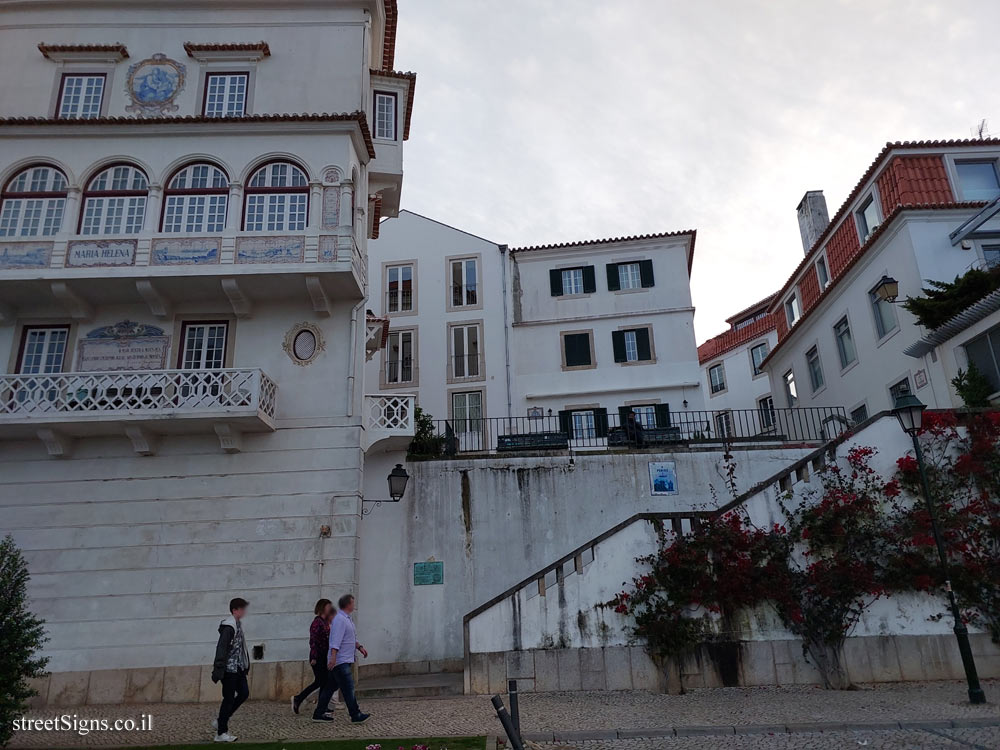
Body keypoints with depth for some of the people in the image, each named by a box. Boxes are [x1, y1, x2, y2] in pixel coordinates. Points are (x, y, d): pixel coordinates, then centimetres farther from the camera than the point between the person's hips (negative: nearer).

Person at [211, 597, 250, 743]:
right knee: (229, 699, -2)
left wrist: (245, 665, 18)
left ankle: (220, 721, 21)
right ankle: (221, 733, 10)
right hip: (229, 668, -9)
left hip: (238, 667, 9)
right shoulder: (228, 626, -18)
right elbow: (221, 649, -21)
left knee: (244, 693, 9)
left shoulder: (238, 624, 11)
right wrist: (218, 671, -22)